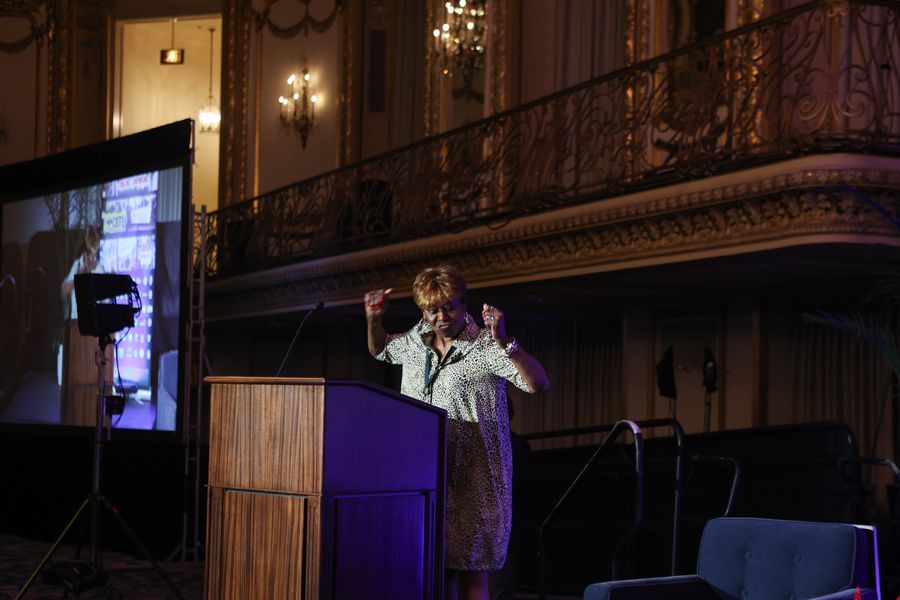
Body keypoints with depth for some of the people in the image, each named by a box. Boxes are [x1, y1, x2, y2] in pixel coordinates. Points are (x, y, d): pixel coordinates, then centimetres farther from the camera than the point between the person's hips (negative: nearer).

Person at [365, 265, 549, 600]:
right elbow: (380, 350, 32)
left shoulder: (485, 347, -11)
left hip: (471, 480, -6)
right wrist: (373, 320, 13)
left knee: (470, 571, -4)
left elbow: (538, 384, -21)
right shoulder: (416, 341, 10)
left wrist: (504, 341, -32)